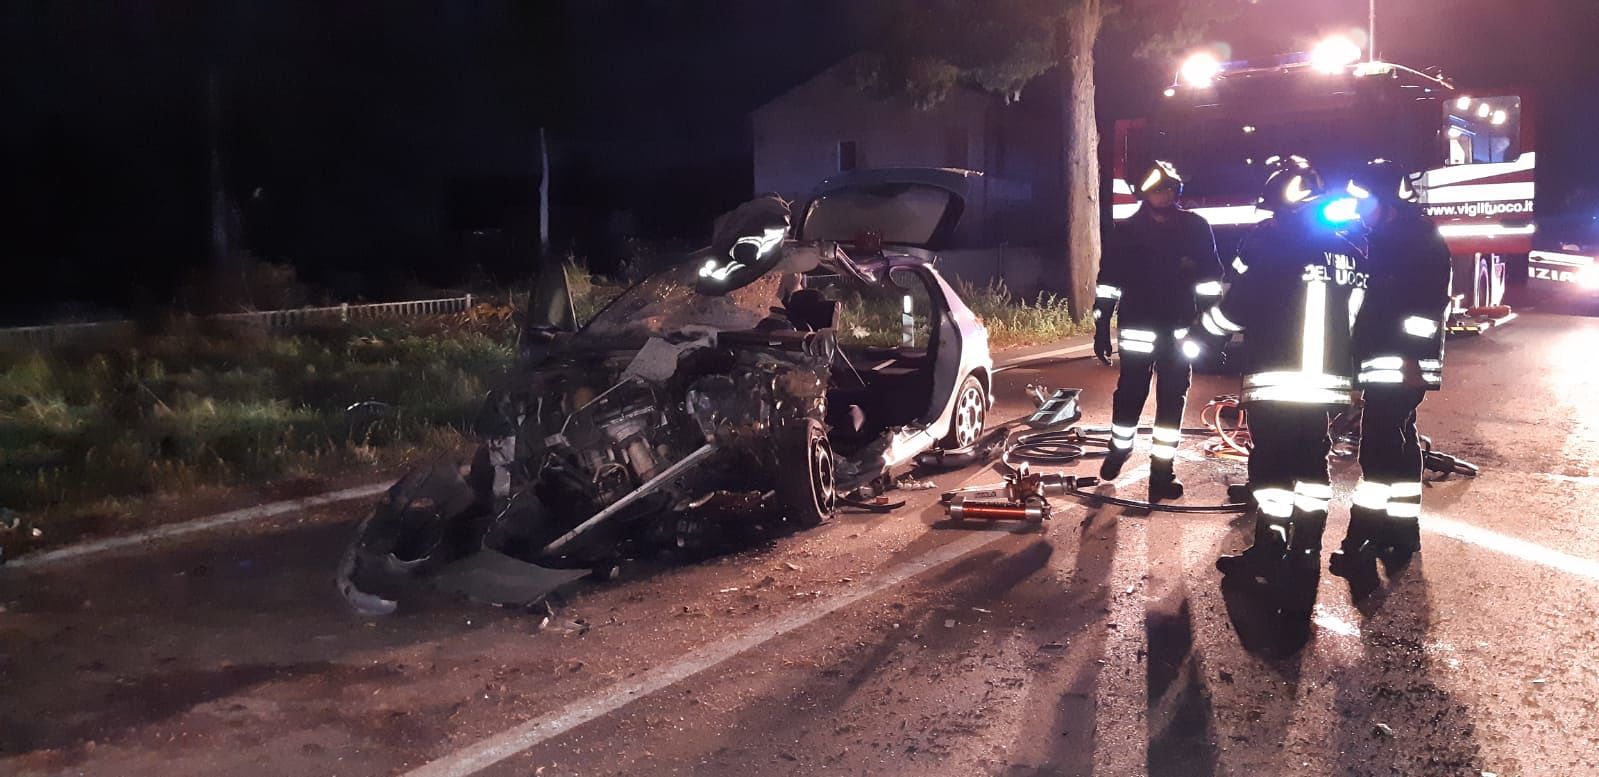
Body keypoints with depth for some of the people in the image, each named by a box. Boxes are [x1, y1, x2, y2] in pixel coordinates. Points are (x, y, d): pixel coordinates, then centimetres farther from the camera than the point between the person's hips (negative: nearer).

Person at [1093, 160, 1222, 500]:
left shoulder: (1195, 228, 3)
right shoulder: (1128, 230, 2)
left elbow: (1209, 279, 5)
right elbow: (1108, 281, 4)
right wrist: (1101, 325, 0)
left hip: (1179, 328, 1)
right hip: (1138, 328, -1)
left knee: (1173, 398, 3)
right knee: (1130, 393, 1)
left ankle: (1162, 468, 11)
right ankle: (1119, 448, 27)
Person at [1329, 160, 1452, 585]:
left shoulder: (1420, 240, -11)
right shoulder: (1385, 238, 16)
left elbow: (1426, 302, -20)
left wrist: (1410, 356, -25)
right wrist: (1360, 360, 19)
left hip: (1402, 364, -10)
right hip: (1385, 362, 10)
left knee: (1379, 446, -13)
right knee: (1398, 440, 15)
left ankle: (1361, 545, -14)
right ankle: (1402, 531, 26)